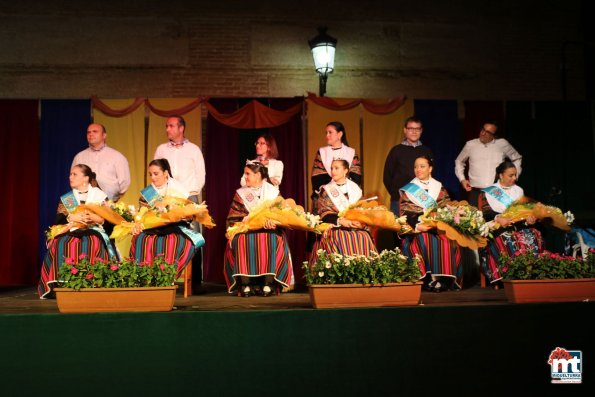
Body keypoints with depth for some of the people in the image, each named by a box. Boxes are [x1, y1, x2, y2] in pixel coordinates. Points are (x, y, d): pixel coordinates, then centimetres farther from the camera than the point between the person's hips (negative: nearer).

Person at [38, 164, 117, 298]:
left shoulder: (100, 195, 11)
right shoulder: (65, 199, 19)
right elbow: (58, 220, 5)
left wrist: (93, 217, -17)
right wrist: (71, 217, -15)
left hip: (94, 231, -3)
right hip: (71, 232, 3)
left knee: (94, 244, -38)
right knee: (60, 244, -32)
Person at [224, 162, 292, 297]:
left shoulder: (273, 191, 11)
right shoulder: (241, 193, 13)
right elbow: (233, 217, 5)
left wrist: (272, 220, -21)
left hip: (269, 230, -1)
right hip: (246, 229, 1)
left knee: (272, 240, -35)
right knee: (241, 241, -33)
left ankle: (269, 282, -33)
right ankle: (245, 283, -34)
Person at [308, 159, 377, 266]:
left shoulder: (355, 188, 13)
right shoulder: (326, 190, 7)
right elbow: (323, 214, -2)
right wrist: (340, 220, -18)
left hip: (356, 228, 2)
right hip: (335, 228, -2)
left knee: (364, 239, -26)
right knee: (342, 241, -31)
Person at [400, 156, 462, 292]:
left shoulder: (440, 189, 15)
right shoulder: (408, 190, 10)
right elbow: (404, 216, 1)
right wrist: (418, 226, -17)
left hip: (438, 228, 1)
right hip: (416, 230, -1)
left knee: (448, 242, -30)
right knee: (423, 242, -34)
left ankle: (443, 278, -24)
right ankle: (427, 278, -27)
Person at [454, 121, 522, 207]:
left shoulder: (502, 144, 4)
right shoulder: (470, 145, 5)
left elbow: (517, 158, 19)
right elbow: (459, 161, 21)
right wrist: (462, 179, 11)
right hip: (476, 192, 0)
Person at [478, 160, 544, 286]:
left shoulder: (519, 191, 18)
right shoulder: (488, 192, 4)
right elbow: (486, 213, -9)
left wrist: (529, 218, -12)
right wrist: (498, 219, -30)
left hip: (518, 226, 4)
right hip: (497, 229, -4)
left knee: (534, 235, -26)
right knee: (507, 242, -35)